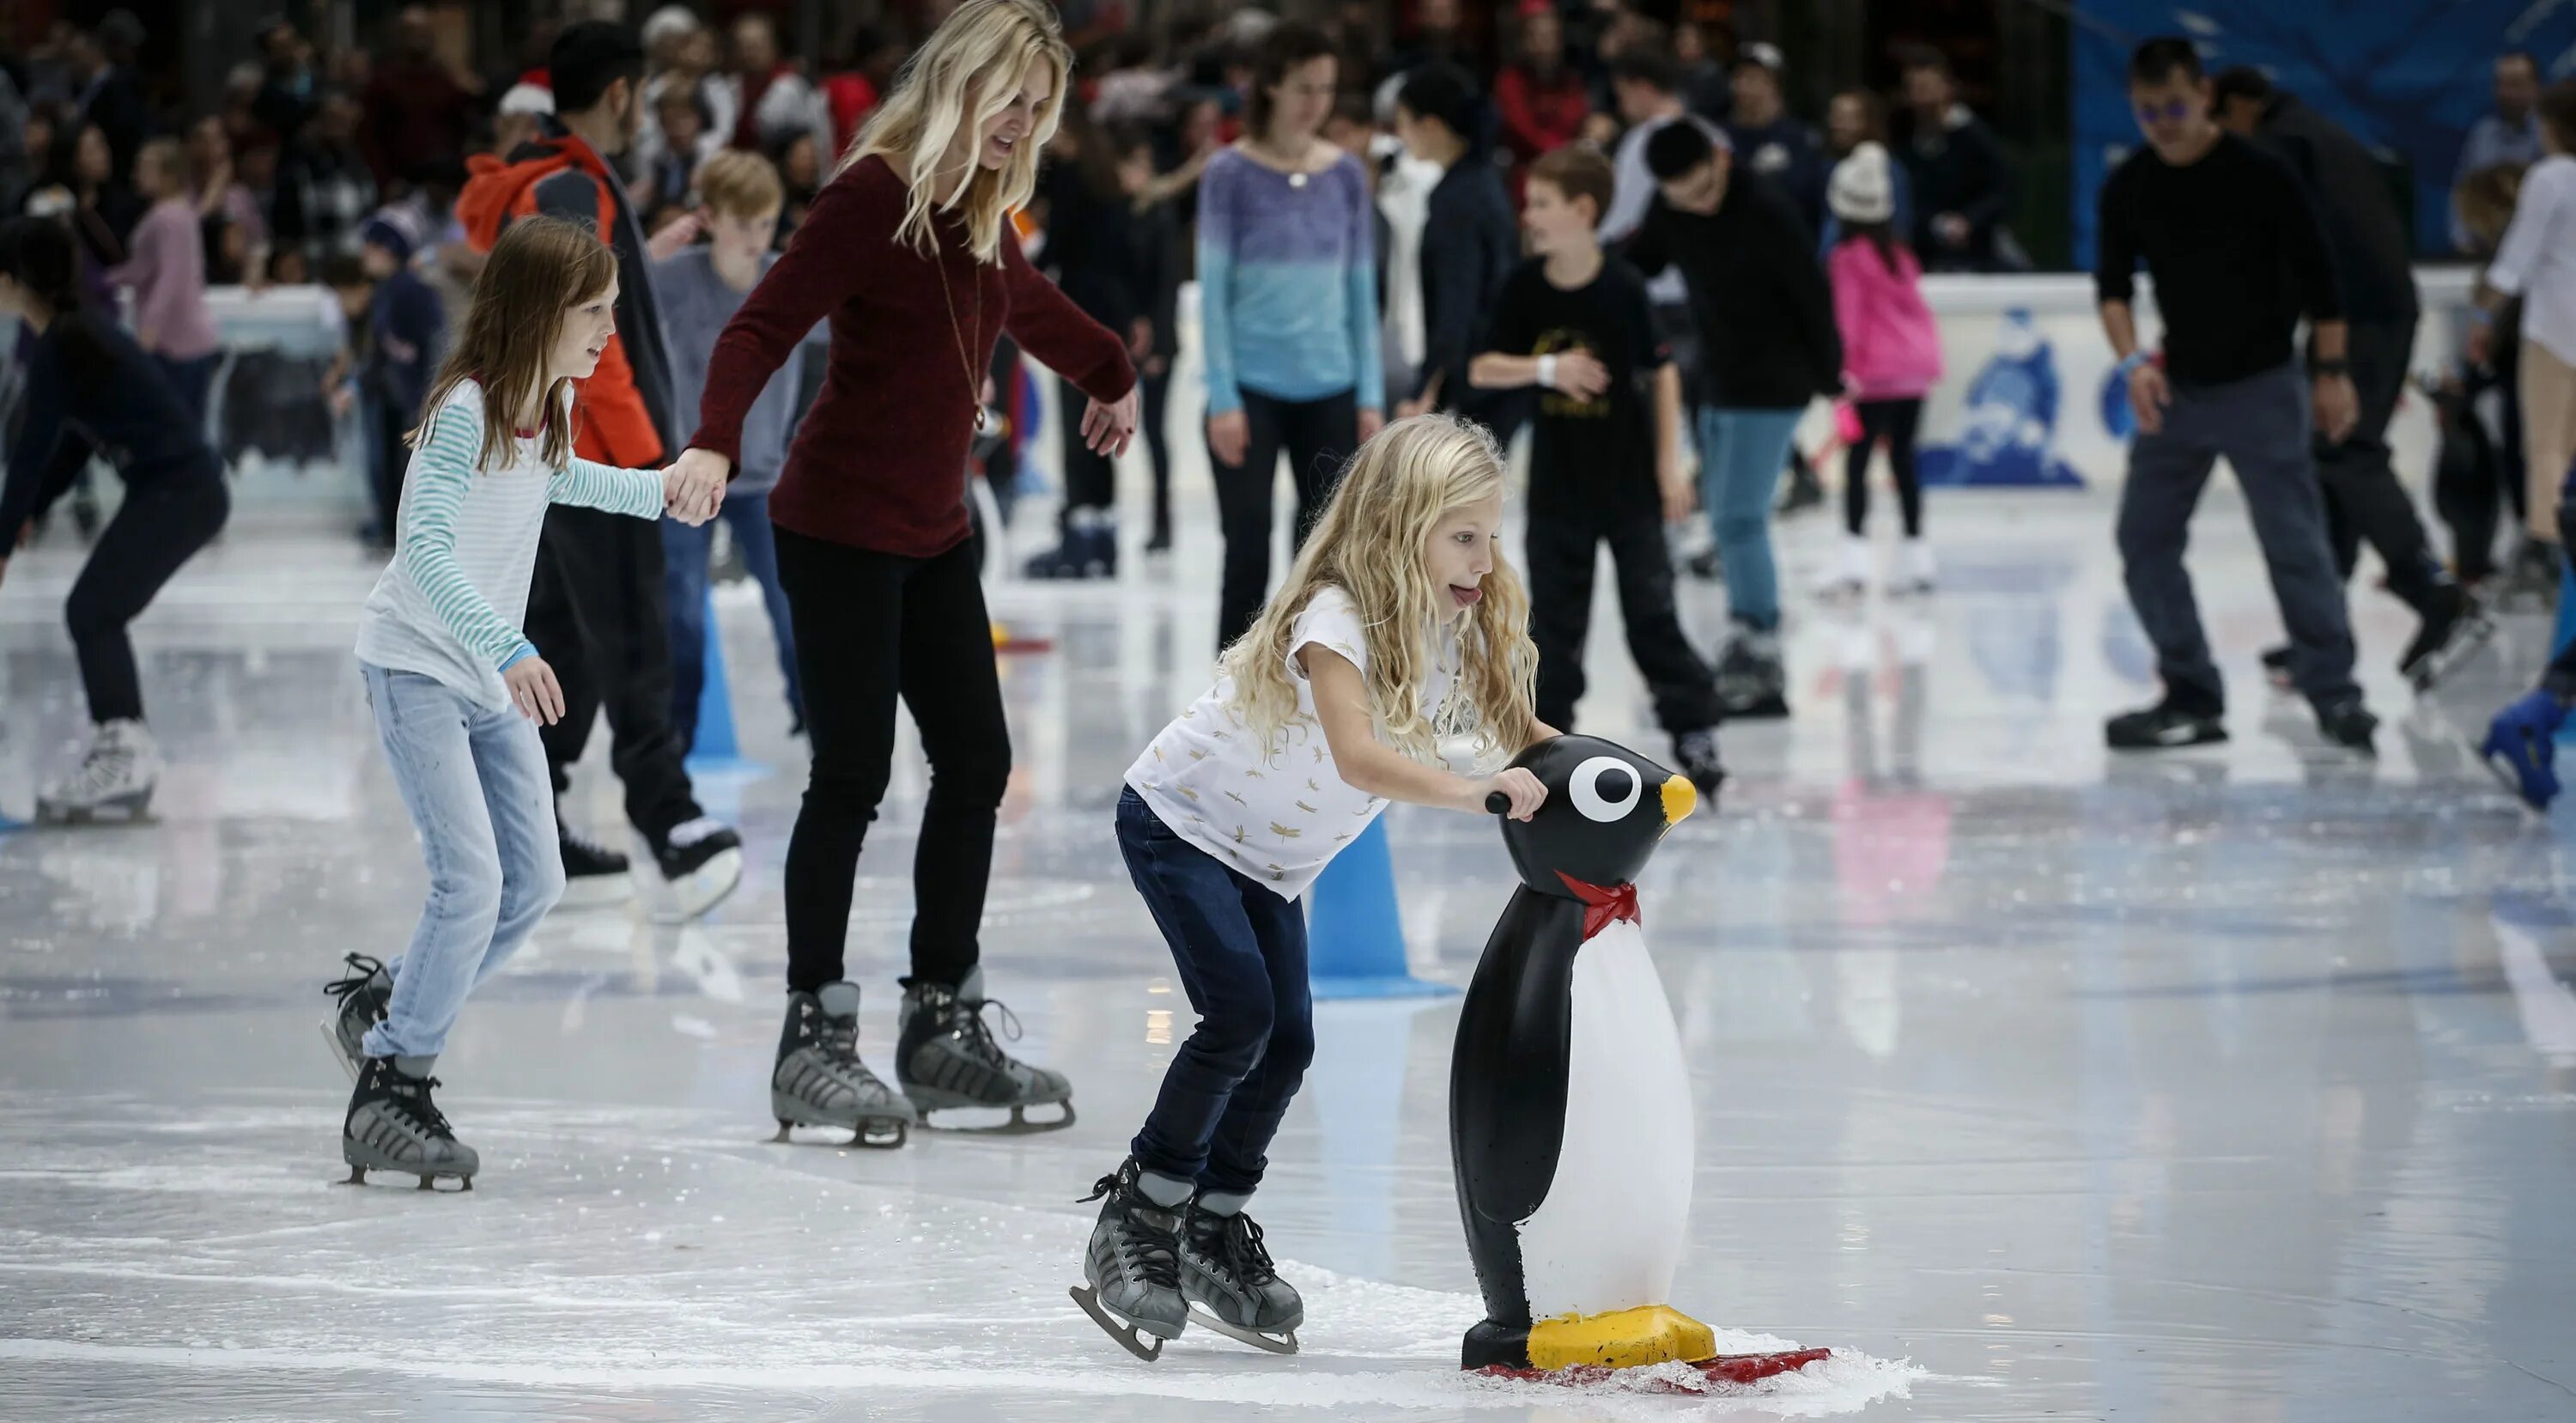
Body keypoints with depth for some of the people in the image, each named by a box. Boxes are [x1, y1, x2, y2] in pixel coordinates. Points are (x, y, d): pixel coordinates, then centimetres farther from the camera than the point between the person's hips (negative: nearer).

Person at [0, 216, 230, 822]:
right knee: (96, 614, 12)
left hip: (179, 492, -9)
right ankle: (125, 756, 15)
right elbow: (72, 442, 16)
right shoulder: (71, 335, 12)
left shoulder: (58, 350, -17)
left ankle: (124, 753, -8)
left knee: (93, 612, -8)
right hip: (177, 490, 9)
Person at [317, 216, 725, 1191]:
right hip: (417, 664, -8)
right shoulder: (465, 410, -23)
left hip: (492, 676, 9)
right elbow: (428, 546, -32)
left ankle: (384, 1002, 26)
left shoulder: (553, 404, 3)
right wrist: (508, 647, -41)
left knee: (535, 884, 9)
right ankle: (389, 1099, -6)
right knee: (472, 882, -15)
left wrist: (658, 491, 16)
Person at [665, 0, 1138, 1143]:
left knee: (976, 762, 7)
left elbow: (1024, 302, 31)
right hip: (840, 530, -8)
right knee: (853, 777, -8)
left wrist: (1111, 377, 48)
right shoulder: (874, 196, -16)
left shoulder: (981, 208, 9)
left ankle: (943, 1023, 16)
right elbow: (763, 327, -24)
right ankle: (812, 1044, -1)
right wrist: (714, 443, -41)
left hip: (933, 533, 8)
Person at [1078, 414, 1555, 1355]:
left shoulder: (1460, 624, -8)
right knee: (1240, 1014, -20)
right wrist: (1470, 791, -56)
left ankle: (1216, 1227, 18)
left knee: (1288, 1040, 0)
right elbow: (1360, 755, -46)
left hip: (1269, 858, 8)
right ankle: (1136, 1218, -8)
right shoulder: (1335, 620, -32)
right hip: (1177, 820, -8)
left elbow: (1515, 727, -6)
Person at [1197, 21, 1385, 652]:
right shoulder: (1230, 173, -6)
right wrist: (1223, 398, -11)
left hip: (1329, 391, 3)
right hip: (1252, 388, -3)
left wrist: (1370, 394, 4)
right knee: (1248, 553, 0)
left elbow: (1361, 289, 9)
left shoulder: (1345, 175, 5)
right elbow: (1213, 289, -6)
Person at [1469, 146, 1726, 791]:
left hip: (1628, 476, -3)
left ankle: (1694, 730, 5)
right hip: (1557, 478, 3)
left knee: (1651, 606, -1)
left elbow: (1662, 370, -4)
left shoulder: (1622, 287, -12)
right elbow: (1484, 368, -1)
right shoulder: (1526, 288, -4)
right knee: (1553, 616, 8)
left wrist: (1670, 459, -5)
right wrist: (1546, 368, -19)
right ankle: (1548, 732, 17)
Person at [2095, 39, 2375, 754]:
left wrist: (2332, 371, -6)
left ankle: (2333, 692, -5)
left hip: (2260, 386, -5)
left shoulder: (2259, 176, -13)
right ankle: (2192, 697, 10)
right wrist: (2133, 359, -12)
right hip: (2177, 389, 5)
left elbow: (2317, 274, -7)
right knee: (2144, 540, 3)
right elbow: (2114, 284, 5)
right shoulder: (2127, 189, 0)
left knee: (2292, 538, -11)